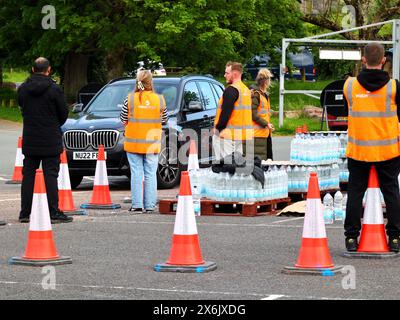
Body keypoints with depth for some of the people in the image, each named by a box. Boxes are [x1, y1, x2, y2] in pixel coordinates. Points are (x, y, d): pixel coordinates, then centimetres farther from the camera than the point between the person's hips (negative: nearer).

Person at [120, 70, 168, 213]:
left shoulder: (130, 99, -8)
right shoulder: (159, 99, -4)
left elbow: (123, 119, 0)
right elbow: (165, 119, 6)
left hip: (134, 143, -1)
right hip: (152, 144, 1)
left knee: (136, 173, 4)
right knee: (150, 174, 7)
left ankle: (137, 205, 1)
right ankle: (150, 205, 7)